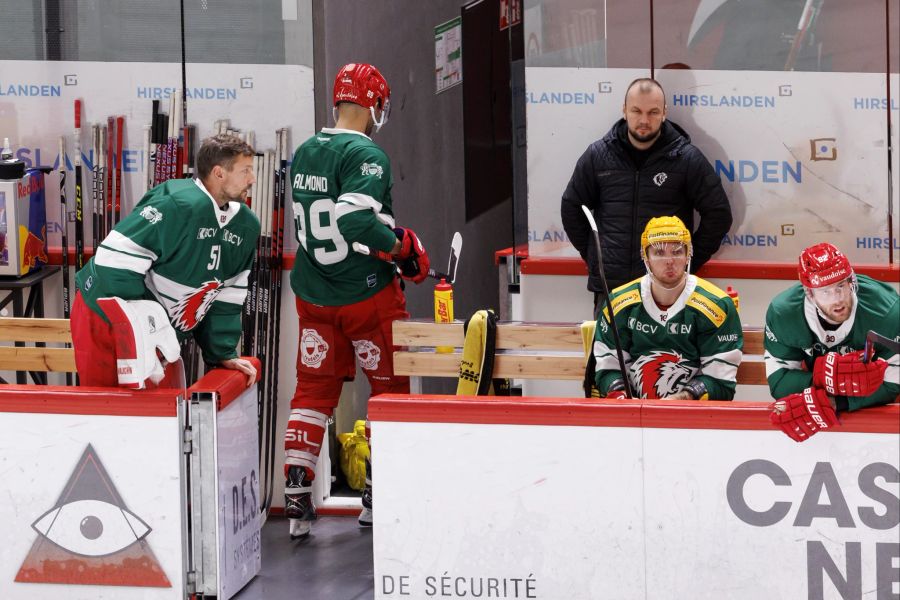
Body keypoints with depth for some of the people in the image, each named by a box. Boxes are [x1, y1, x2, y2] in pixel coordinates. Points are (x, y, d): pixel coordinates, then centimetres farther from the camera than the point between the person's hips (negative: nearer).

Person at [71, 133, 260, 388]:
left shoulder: (247, 226, 2)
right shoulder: (177, 205, -25)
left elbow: (227, 297, 11)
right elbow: (116, 259, -28)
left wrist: (223, 354, 7)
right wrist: (142, 325, -27)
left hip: (158, 333, 8)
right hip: (104, 322, -8)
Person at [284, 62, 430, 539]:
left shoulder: (304, 153, 8)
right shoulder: (366, 155, -17)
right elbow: (357, 221, -29)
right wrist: (403, 247, -14)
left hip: (313, 295, 7)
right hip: (366, 294, -6)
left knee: (314, 389, 11)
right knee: (391, 387, 10)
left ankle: (297, 498, 4)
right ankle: (378, 495, 13)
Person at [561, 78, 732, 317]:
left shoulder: (687, 158, -1)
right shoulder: (597, 155, 6)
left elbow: (718, 214, 4)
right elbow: (571, 208, 17)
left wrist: (689, 260, 3)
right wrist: (592, 255, 11)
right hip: (608, 286, 2)